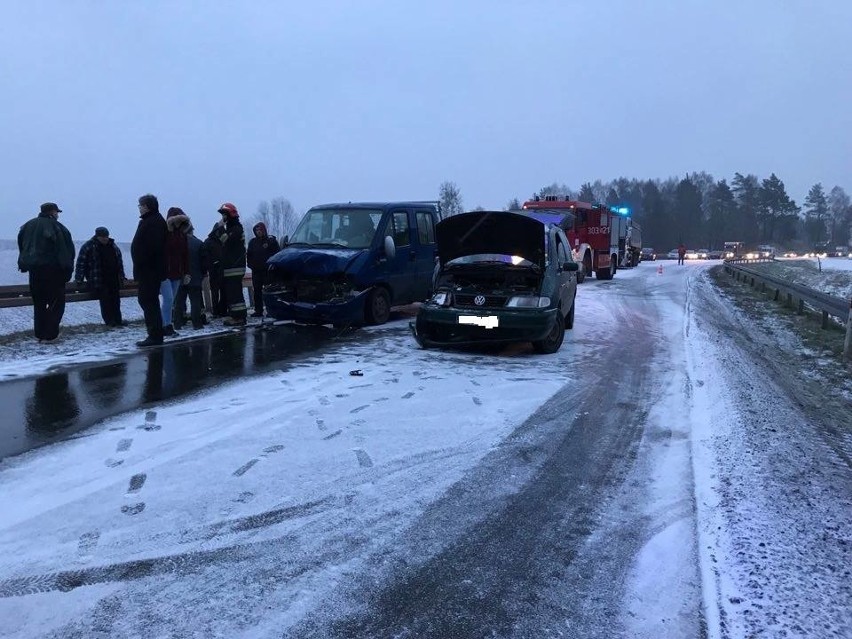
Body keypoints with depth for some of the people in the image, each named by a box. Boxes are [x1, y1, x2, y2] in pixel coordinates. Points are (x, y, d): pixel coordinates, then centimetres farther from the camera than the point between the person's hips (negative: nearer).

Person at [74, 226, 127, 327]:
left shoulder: (113, 247, 16)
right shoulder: (88, 247, -2)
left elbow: (120, 263, 25)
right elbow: (81, 264, -5)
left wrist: (122, 277, 19)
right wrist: (79, 280, -11)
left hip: (113, 280, 5)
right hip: (98, 280, -5)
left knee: (116, 299, -7)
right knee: (105, 298, -18)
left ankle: (117, 320, -1)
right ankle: (109, 321, -14)